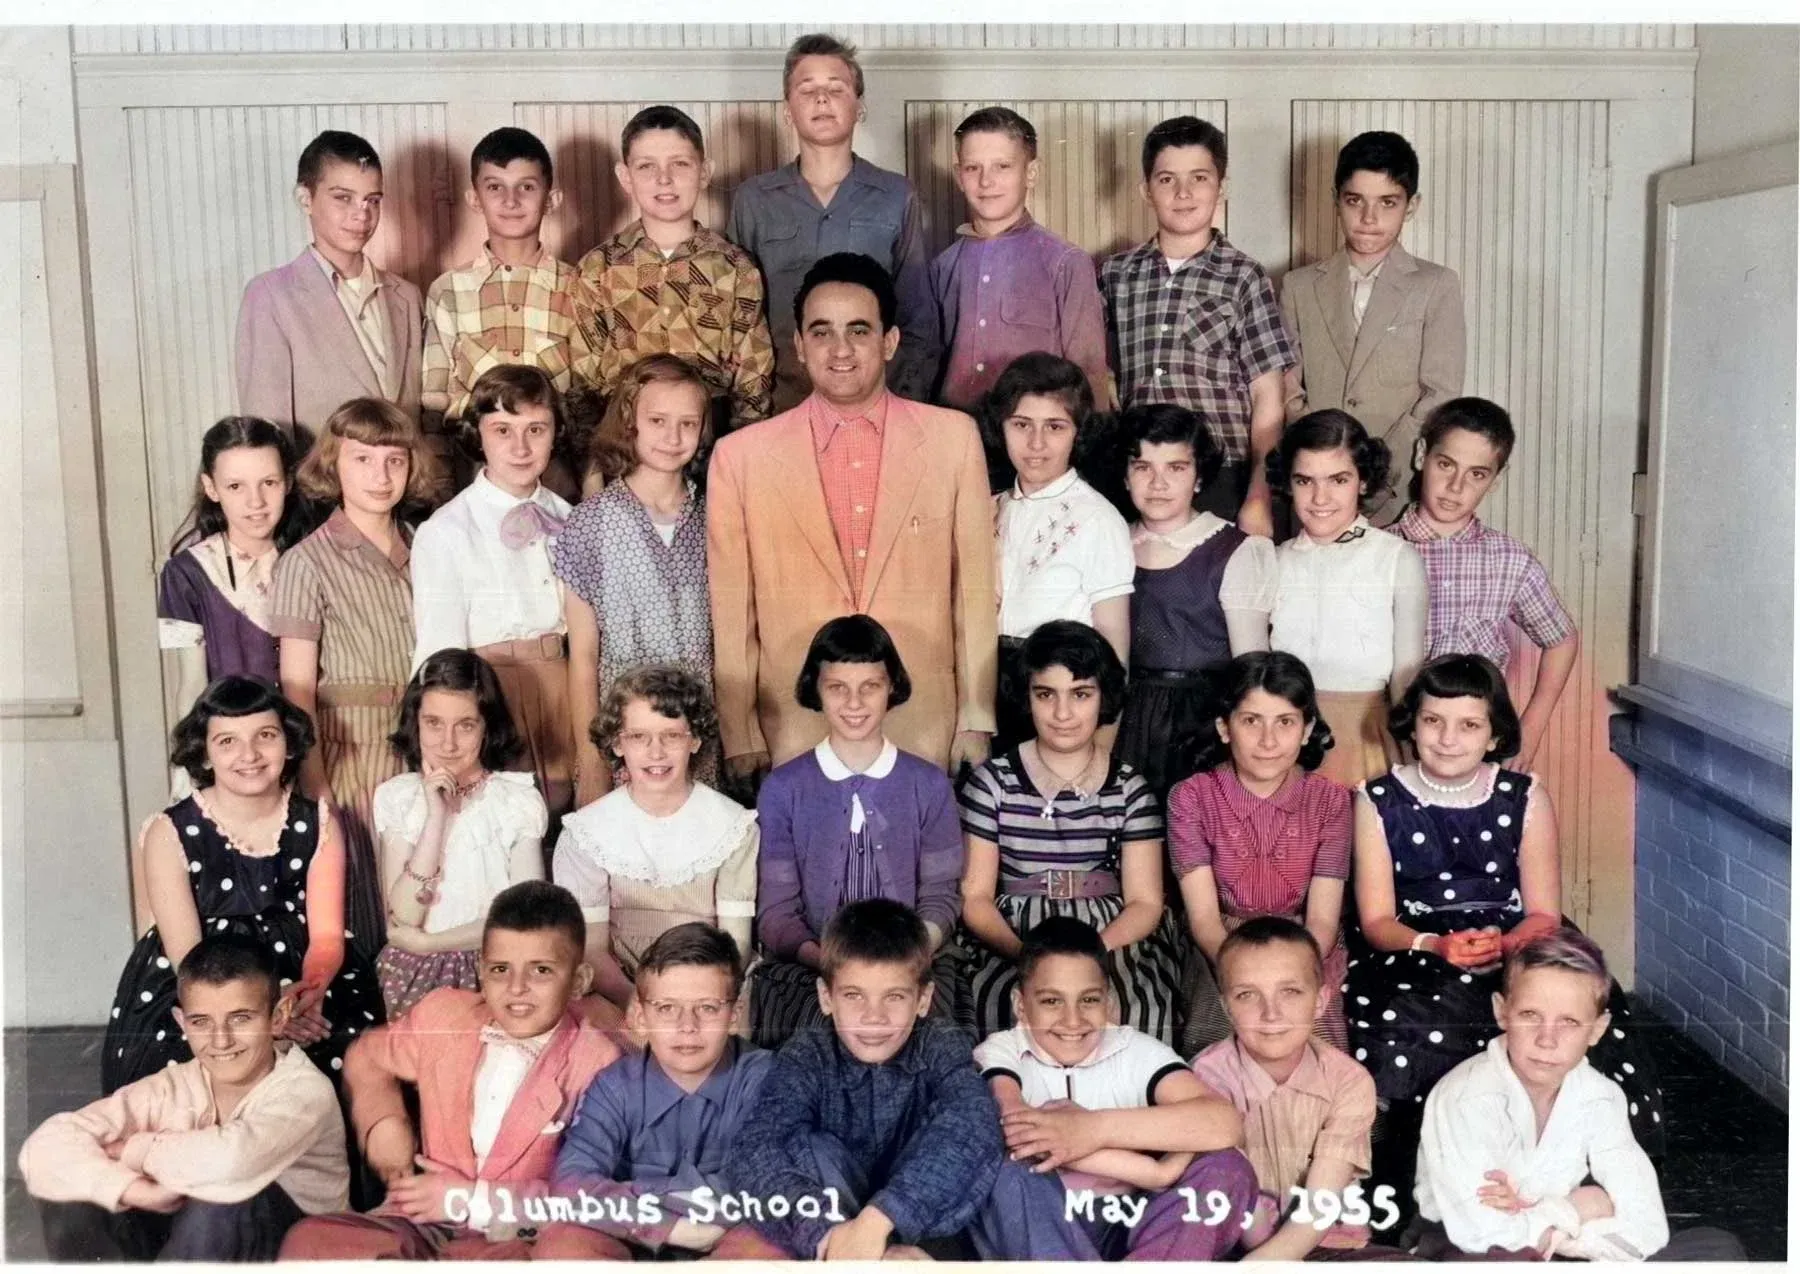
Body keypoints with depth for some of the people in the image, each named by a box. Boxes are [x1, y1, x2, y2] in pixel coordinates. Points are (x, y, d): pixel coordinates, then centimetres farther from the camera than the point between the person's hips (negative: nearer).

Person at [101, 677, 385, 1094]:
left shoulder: (318, 822, 1)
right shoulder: (169, 835, -6)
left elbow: (326, 936, -6)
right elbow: (186, 955, -12)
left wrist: (310, 990, -30)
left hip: (297, 977, 2)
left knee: (346, 1050, -23)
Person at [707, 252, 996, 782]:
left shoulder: (954, 438, 2)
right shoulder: (740, 456, 0)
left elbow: (975, 589, 3)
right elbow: (731, 614, 3)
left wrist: (976, 720, 3)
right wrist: (741, 738, 3)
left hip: (924, 733, 1)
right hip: (794, 734, 0)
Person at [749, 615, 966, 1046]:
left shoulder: (929, 785, 8)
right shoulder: (782, 789, 5)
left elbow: (940, 895, 5)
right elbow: (776, 909, 1)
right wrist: (824, 959, -20)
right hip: (805, 964, 0)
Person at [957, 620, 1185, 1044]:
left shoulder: (1130, 790, 8)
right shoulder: (992, 782, 6)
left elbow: (1145, 902, 3)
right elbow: (975, 896, 2)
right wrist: (1025, 954, -17)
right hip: (1011, 940, -1)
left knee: (1131, 1005, -30)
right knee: (1010, 1000, -32)